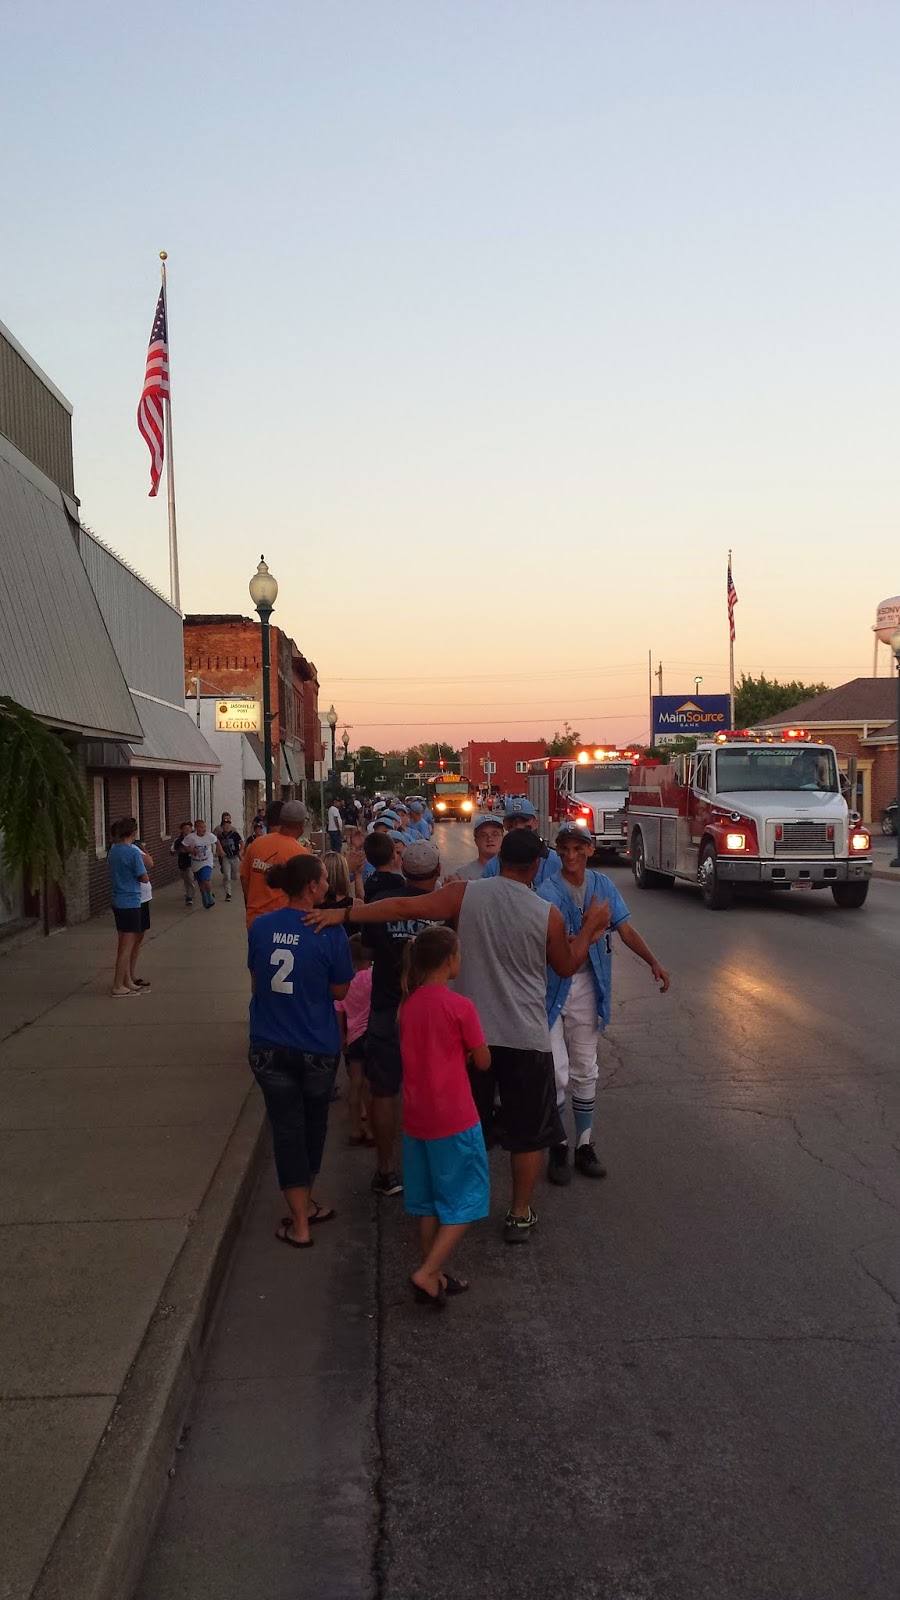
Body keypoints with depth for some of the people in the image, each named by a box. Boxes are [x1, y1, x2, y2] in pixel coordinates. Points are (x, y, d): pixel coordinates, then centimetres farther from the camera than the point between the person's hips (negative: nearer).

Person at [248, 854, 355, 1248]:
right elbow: (340, 990, -6)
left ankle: (299, 1223, 12)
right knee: (313, 1125, 20)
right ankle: (305, 1202, 36)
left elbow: (255, 980, 7)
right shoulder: (329, 931, -15)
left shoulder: (260, 927, -5)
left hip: (269, 1048, 2)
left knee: (287, 1128, 9)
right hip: (316, 1047, -2)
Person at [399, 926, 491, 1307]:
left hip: (416, 1118, 6)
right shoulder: (459, 1006, -16)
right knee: (464, 1202, 8)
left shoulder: (408, 1004, 2)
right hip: (454, 1119, -6)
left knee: (429, 1203, 17)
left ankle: (436, 1276, 25)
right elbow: (483, 1062, -7)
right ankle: (428, 1273, 0)